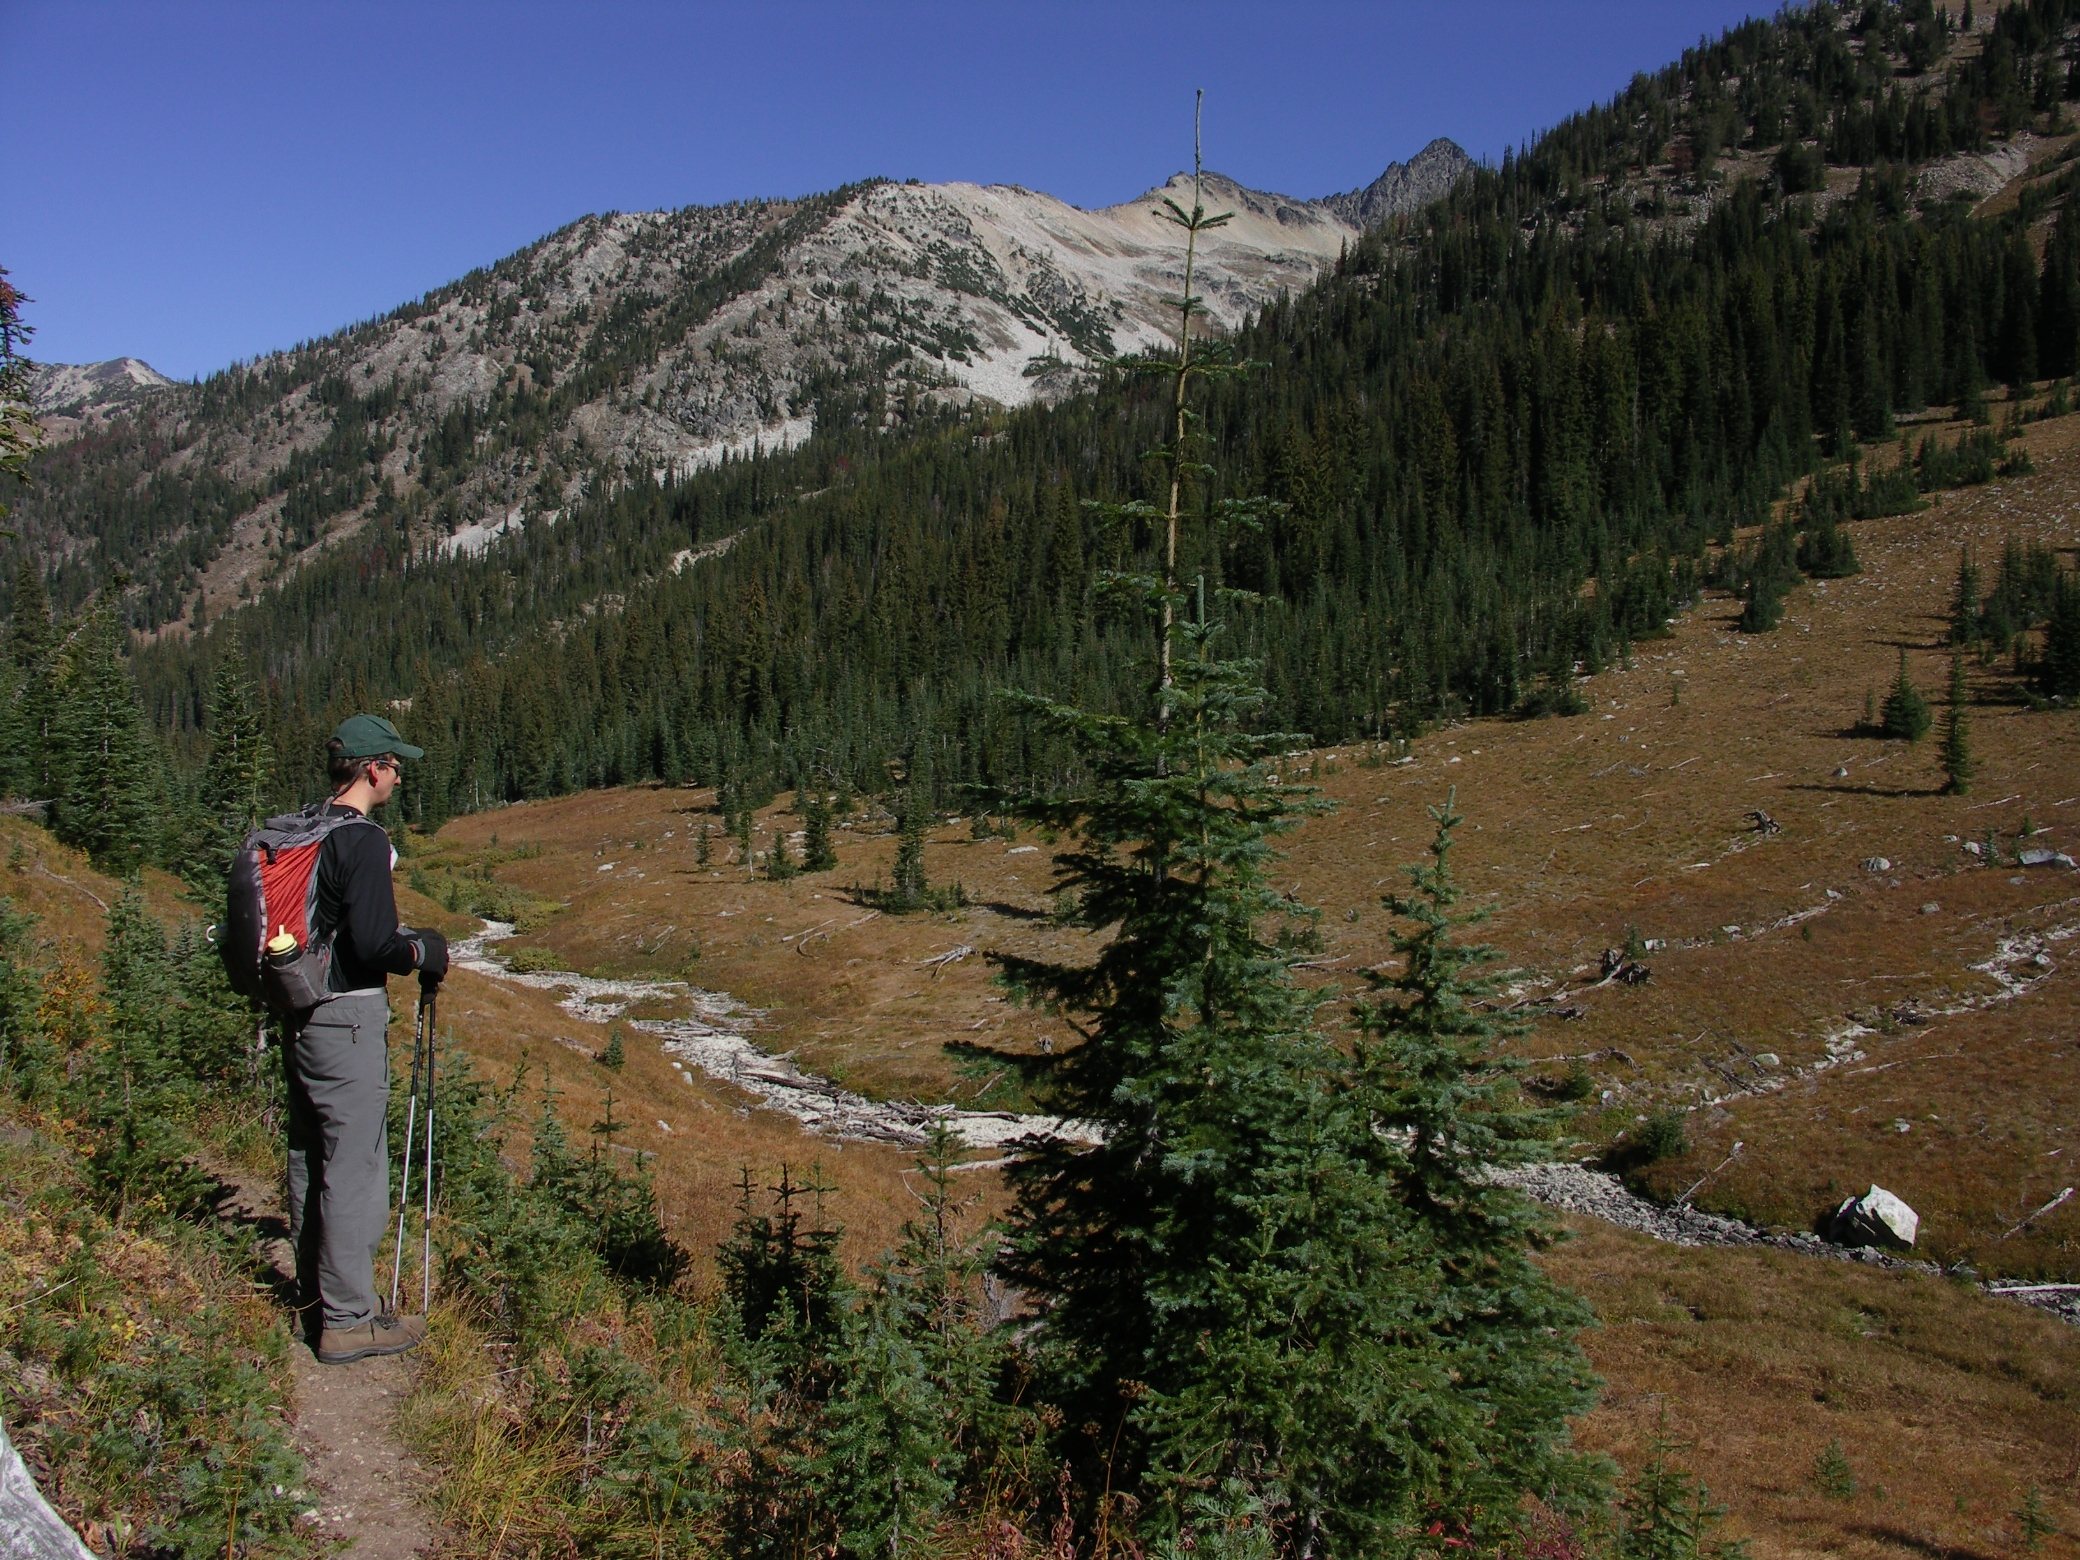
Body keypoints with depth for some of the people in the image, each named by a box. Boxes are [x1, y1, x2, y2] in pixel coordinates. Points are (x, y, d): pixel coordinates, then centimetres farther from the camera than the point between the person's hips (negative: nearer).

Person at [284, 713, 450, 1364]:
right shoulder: (362, 840, -18)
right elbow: (374, 946, -24)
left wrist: (400, 936, 16)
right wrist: (423, 951, -6)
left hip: (301, 1019, 9)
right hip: (347, 1023, -9)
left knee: (310, 1159, 19)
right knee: (355, 1167, -1)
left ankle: (313, 1294, 33)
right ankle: (348, 1320, 7)